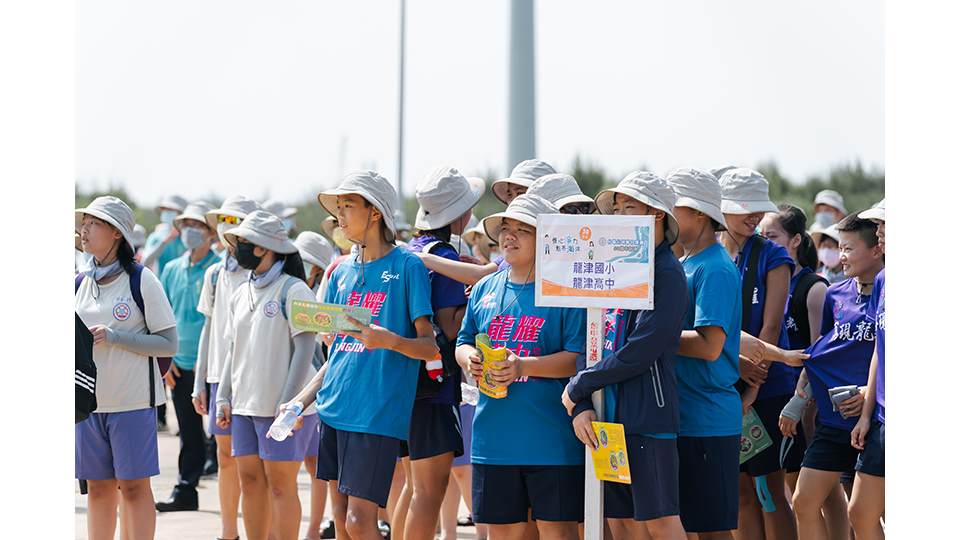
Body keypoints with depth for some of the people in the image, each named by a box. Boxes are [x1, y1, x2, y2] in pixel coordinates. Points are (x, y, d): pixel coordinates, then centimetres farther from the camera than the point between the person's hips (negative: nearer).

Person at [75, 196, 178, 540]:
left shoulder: (141, 281, -6)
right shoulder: (80, 283, 9)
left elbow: (168, 344, -8)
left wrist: (115, 337, -17)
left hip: (133, 400, -5)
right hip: (89, 399, 5)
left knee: (134, 485, -2)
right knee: (98, 486, 8)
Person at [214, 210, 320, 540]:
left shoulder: (293, 290, -8)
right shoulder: (241, 295, 15)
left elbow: (305, 348, -12)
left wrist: (289, 402, -19)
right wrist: (223, 397, 11)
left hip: (284, 407, -7)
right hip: (246, 406, 7)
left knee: (281, 485, -4)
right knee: (250, 481, 8)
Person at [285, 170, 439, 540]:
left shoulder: (407, 267, -5)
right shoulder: (343, 272, 15)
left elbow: (431, 347, -8)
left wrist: (390, 341, -27)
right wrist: (302, 399, 10)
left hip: (377, 412, -7)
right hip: (334, 410, 7)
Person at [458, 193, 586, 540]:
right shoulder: (485, 289, 13)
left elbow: (579, 357, -12)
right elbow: (463, 342, 19)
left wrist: (524, 366, -23)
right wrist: (469, 359, -5)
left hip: (551, 439, -5)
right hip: (494, 434, 5)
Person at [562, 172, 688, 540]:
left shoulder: (667, 272, -8)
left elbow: (639, 351, -17)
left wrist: (578, 386, -8)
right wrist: (581, 406, -2)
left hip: (648, 414, -8)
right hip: (607, 415, 8)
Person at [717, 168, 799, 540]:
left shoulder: (772, 257, -2)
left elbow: (770, 327, -9)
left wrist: (753, 388, -16)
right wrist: (735, 363, -16)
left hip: (768, 387, -3)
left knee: (770, 492, -3)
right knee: (741, 493, 6)